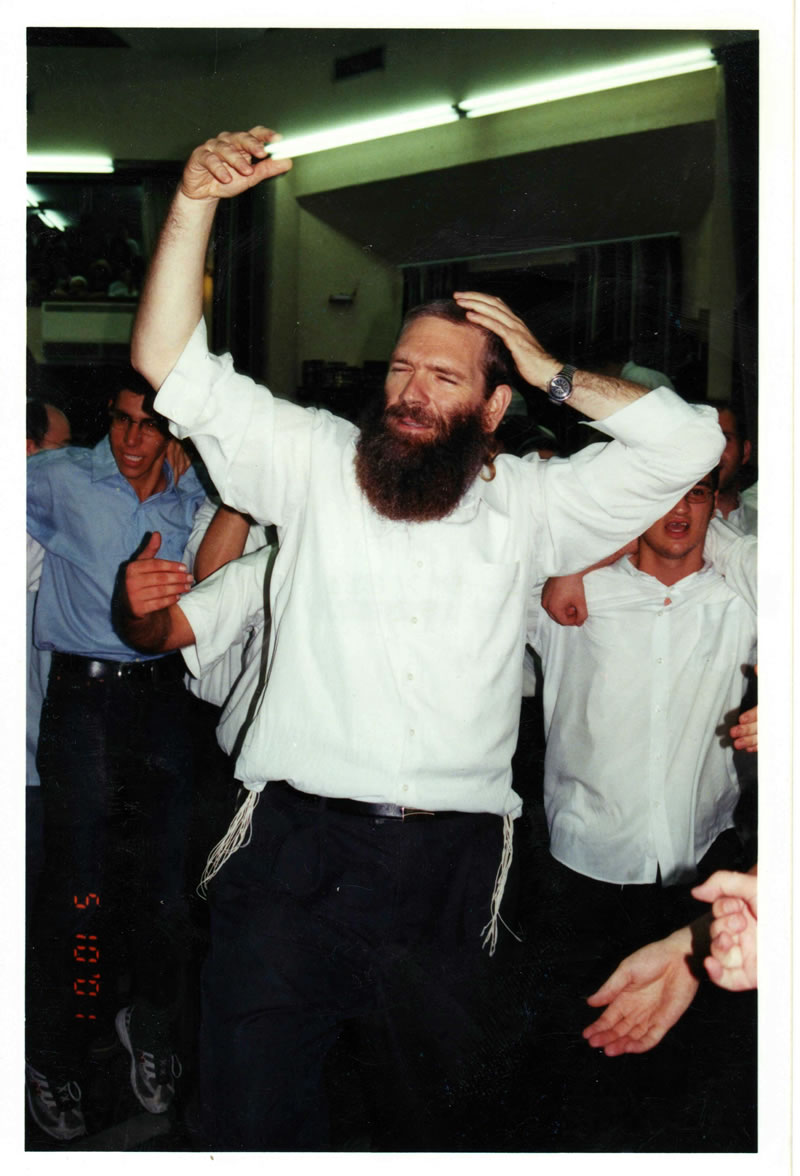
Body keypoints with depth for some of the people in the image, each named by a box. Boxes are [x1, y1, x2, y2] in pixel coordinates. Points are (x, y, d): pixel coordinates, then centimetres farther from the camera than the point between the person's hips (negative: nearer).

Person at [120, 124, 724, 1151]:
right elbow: (171, 367, 2)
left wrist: (554, 374, 4)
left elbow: (688, 445, 3)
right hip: (297, 844, 0)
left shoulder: (525, 507, 7)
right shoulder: (315, 463, 6)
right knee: (255, 1121, 5)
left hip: (452, 861, 1)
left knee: (434, 1106, 17)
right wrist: (195, 200, -7)